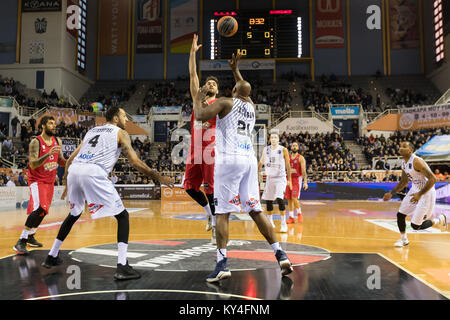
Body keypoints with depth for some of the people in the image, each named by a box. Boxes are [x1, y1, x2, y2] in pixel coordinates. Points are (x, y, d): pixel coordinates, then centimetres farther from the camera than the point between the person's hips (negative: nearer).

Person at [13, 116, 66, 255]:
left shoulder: (57, 141, 4)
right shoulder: (36, 142, -15)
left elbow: (61, 161, 12)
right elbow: (33, 164, -23)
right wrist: (48, 154, -36)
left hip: (50, 181, 7)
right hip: (37, 180, -7)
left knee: (43, 210, 14)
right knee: (39, 208, -23)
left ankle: (30, 236, 32)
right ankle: (21, 242, -17)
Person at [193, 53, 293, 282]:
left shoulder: (225, 102, 3)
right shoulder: (251, 106, 21)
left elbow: (200, 116, -8)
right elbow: (245, 91, 43)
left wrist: (199, 97, 9)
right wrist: (235, 70, 47)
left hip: (229, 160, -6)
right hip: (250, 160, 6)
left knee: (222, 213, -3)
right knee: (256, 211, 11)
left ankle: (221, 264, -6)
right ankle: (281, 256, 10)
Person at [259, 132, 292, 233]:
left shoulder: (283, 150, -7)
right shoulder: (266, 150, 4)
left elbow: (288, 165, -4)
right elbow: (261, 162, 16)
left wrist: (289, 179, -4)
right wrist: (257, 173, 16)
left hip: (280, 178, -4)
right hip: (269, 178, 4)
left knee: (279, 199, -19)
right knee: (268, 200, 7)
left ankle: (283, 224, -9)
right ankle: (270, 222, 26)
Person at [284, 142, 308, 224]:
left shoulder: (301, 158, -3)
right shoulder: (288, 158, 11)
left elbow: (304, 171, -9)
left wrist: (305, 182, -17)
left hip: (297, 179, -5)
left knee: (294, 198, -15)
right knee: (289, 199, 4)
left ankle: (299, 214, 8)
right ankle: (291, 217, 12)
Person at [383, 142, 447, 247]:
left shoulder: (417, 161, -25)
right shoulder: (403, 163, 3)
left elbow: (433, 179, -27)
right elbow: (404, 181, 17)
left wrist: (420, 194, -27)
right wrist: (391, 193, 13)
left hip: (426, 193, -8)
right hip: (415, 190, 8)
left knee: (415, 226, -4)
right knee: (400, 215, 5)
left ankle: (439, 220, 21)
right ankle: (404, 239, 25)